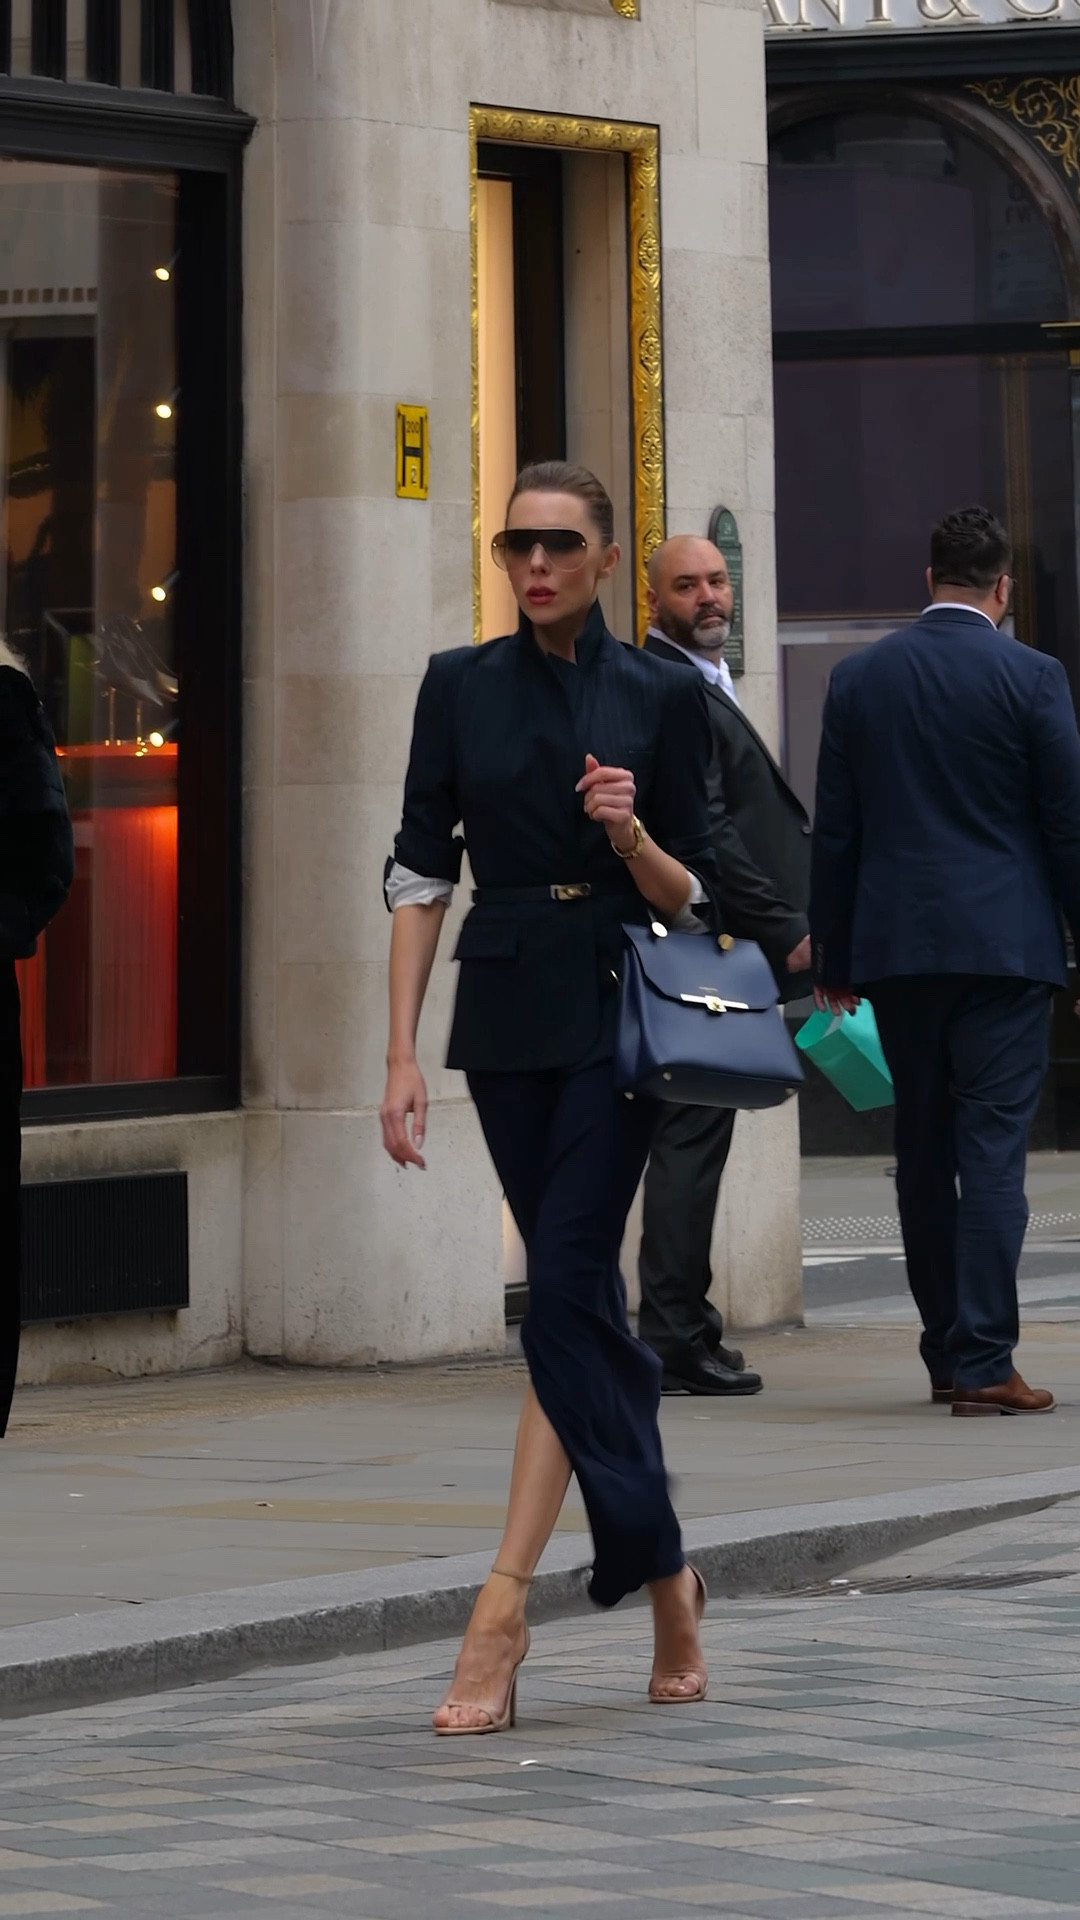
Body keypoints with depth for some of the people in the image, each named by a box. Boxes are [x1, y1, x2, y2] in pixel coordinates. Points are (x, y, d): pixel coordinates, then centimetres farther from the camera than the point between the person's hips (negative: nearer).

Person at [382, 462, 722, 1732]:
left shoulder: (659, 698, 1)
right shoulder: (460, 688, 6)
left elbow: (689, 897, 4)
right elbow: (419, 875, 4)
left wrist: (631, 834, -18)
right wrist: (402, 1053, -3)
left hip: (618, 1009, -3)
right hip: (505, 1006, 3)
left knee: (564, 1295, -12)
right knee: (579, 1295, 8)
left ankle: (504, 1609, -15)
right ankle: (664, 1578, 20)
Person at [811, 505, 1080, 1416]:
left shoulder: (859, 679, 5)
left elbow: (835, 829, 7)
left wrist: (834, 958, 13)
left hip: (896, 947, 4)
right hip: (1005, 942, -3)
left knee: (924, 1149, 12)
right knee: (993, 1148, -5)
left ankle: (948, 1348, 18)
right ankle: (983, 1359, -11)